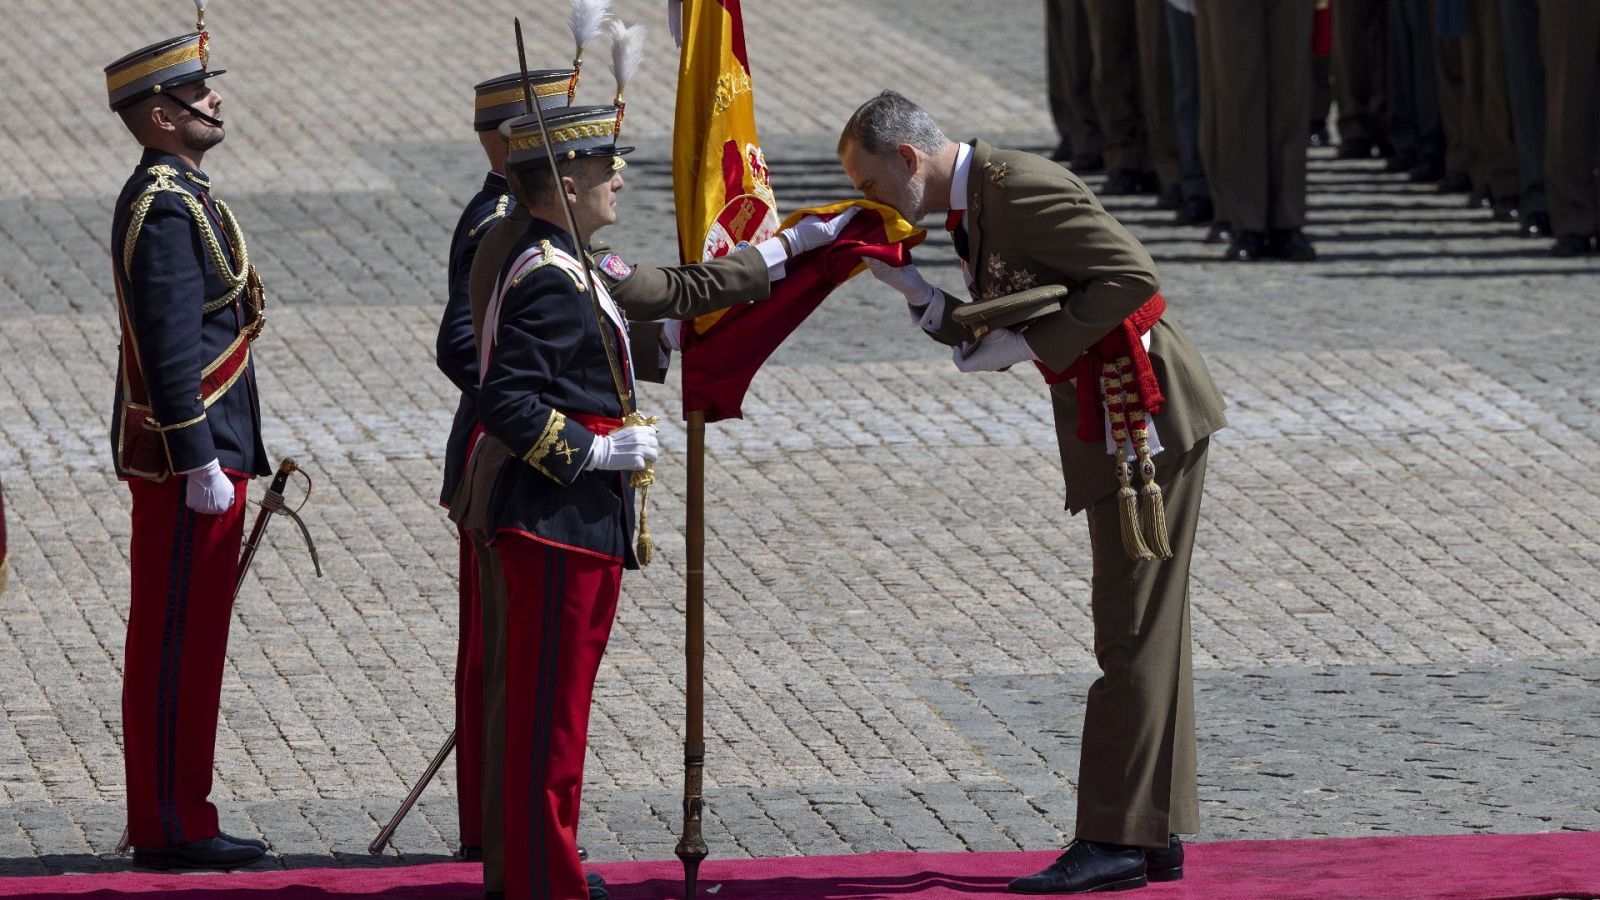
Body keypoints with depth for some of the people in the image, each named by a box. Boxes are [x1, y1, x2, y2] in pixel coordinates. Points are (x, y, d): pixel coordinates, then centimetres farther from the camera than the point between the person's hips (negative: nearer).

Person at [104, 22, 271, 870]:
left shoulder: (174, 195, 15)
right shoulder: (166, 208, -18)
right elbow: (172, 347, -23)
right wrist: (200, 463, -23)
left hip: (187, 453, 10)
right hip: (186, 454, -10)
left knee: (181, 640, 13)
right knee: (179, 638, -5)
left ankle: (170, 818, 19)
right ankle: (172, 828, -1)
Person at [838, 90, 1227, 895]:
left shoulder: (1020, 188, -18)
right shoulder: (970, 209, 13)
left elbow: (1130, 277, -23)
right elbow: (994, 336, 16)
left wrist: (1027, 344, -20)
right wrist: (915, 293, 2)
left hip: (1143, 408, -10)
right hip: (1106, 416, 10)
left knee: (1132, 629, -8)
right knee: (1140, 627, 13)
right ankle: (1153, 835, 18)